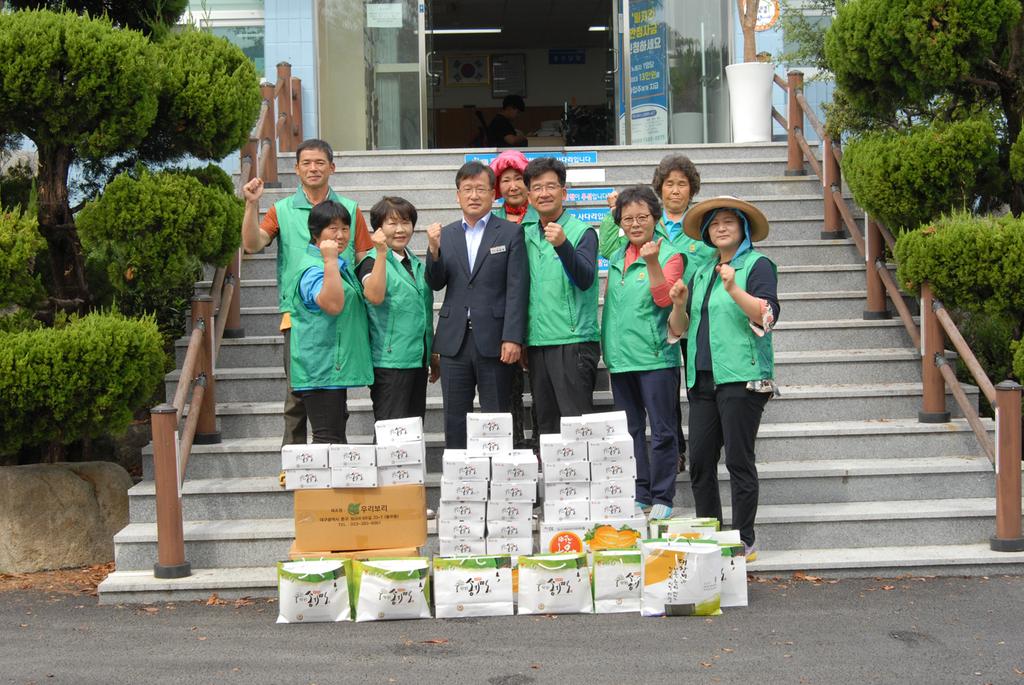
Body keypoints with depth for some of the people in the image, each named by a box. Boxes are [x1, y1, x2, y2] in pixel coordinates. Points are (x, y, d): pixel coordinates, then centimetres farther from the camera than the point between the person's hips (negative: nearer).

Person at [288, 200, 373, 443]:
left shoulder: (339, 265, 17)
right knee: (329, 441, -12)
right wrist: (330, 261, -33)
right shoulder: (312, 268, -15)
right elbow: (333, 304, -33)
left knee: (335, 437, 12)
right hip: (322, 369, -10)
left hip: (334, 368, 10)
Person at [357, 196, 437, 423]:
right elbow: (375, 296, -27)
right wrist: (382, 252, -29)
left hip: (418, 361, 7)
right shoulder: (372, 262, -6)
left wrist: (433, 357, 24)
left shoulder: (417, 264, 15)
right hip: (390, 361, -7)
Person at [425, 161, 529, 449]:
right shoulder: (446, 235, 12)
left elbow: (517, 289, -5)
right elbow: (436, 283, 6)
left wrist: (513, 338, -13)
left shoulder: (510, 233, 2)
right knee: (455, 421, 7)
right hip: (454, 340, 3)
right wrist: (434, 250, -12)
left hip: (494, 340, -3)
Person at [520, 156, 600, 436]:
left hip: (573, 342, -6)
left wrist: (562, 245, -32)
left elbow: (585, 280, -17)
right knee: (545, 425, 11)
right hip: (537, 343, 6)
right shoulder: (527, 234, 12)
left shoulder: (582, 232, -4)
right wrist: (523, 340, 9)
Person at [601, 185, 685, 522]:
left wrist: (652, 263, -28)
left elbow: (664, 298, -17)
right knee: (630, 430, 12)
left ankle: (662, 498, 6)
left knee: (662, 431, -2)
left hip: (656, 355, -6)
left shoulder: (669, 255, -4)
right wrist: (608, 345, 16)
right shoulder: (616, 259, 14)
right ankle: (639, 495, 21)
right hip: (620, 357, 6)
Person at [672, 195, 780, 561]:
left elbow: (767, 316, -15)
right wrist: (679, 306, 3)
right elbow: (682, 328, 23)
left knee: (739, 459, -4)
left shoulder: (757, 265, -1)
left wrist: (734, 290, -28)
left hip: (741, 377, -6)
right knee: (700, 460, 6)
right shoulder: (702, 273, 19)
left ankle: (744, 540, 5)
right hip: (703, 377, 7)